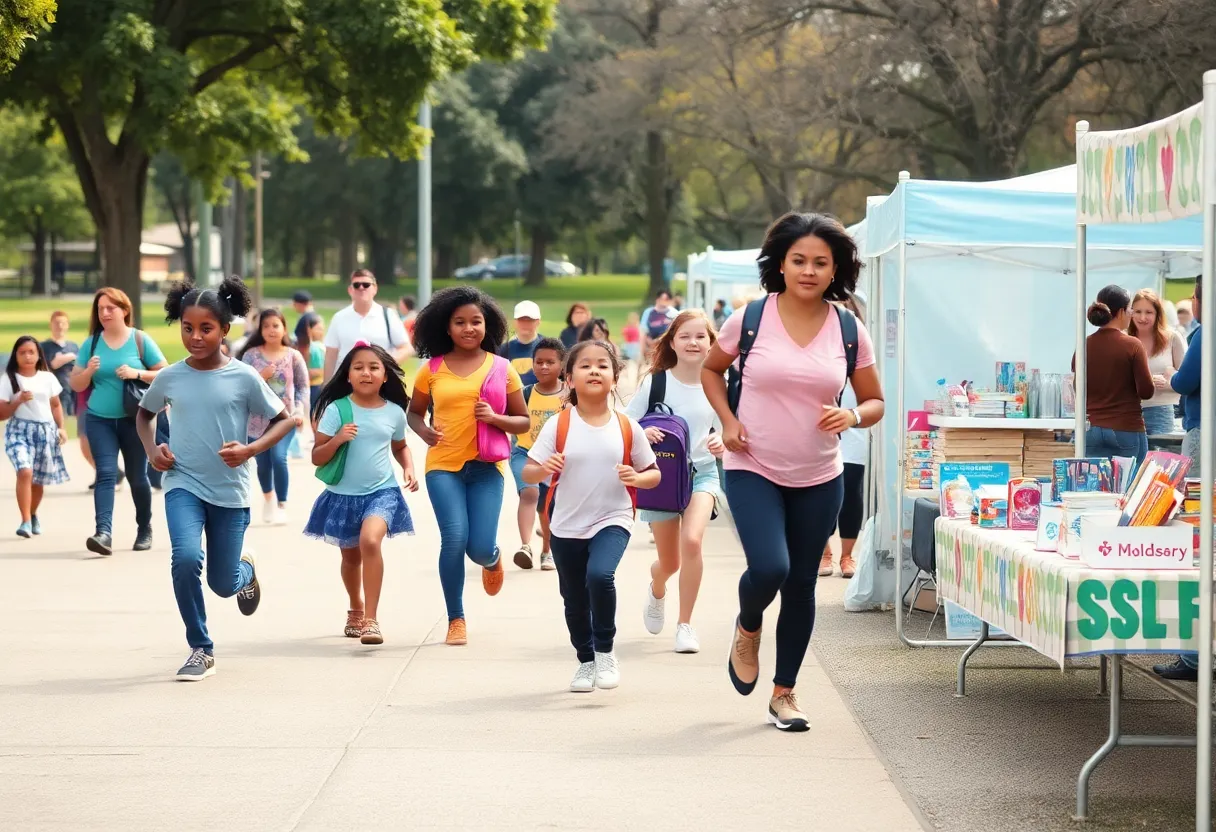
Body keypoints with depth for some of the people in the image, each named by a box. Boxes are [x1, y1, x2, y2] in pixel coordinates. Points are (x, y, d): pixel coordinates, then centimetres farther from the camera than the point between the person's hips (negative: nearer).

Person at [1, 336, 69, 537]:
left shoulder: (48, 378, 6)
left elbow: (56, 405, 16)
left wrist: (61, 428, 4)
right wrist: (19, 401, -17)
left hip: (45, 431, 3)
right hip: (20, 431, -3)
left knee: (38, 479, 10)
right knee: (25, 472, -25)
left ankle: (33, 515, 37)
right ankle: (25, 521, -20)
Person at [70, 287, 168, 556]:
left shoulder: (141, 340, -1)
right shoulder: (91, 343, 5)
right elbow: (76, 385, 8)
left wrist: (137, 373, -17)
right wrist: (89, 371, -13)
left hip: (135, 420, -1)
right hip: (100, 420, 1)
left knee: (137, 477, 9)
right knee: (106, 473, -13)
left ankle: (144, 530, 28)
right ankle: (103, 532, -26)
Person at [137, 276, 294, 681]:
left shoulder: (244, 377, -8)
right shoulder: (169, 378, -2)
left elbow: (283, 420, 1)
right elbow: (144, 413, 18)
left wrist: (250, 450, -15)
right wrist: (151, 450, 0)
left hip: (229, 491, 0)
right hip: (183, 485, 0)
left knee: (223, 583, 7)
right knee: (185, 559, -25)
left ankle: (245, 569, 47)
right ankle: (200, 649, -6)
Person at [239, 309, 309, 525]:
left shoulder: (293, 356, -1)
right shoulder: (251, 354, -2)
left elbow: (303, 387, 2)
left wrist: (299, 411, -10)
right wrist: (261, 377, -19)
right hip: (257, 419, 1)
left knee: (279, 458, -20)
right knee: (263, 463, 10)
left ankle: (281, 506, -6)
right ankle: (268, 499, 40)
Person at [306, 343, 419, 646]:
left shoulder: (394, 412, 0)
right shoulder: (337, 410, -7)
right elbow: (317, 458, -6)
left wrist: (409, 469, 2)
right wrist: (338, 439, -23)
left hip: (382, 491, -1)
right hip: (343, 494, 1)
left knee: (370, 539, -27)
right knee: (351, 555, 17)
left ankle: (371, 619, -23)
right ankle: (356, 610, 46)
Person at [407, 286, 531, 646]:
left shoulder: (501, 369, 2)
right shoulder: (432, 369, 4)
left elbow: (524, 422, 7)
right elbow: (414, 412, 16)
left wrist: (495, 418, -13)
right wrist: (424, 431, -6)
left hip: (485, 467, 0)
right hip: (443, 466, 0)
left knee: (480, 549, -6)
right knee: (454, 539, -14)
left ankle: (492, 560, 36)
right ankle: (456, 619, 5)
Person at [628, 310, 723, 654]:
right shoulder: (655, 382, -7)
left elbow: (726, 432, 8)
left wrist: (721, 444, -15)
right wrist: (642, 433, -25)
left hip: (702, 472, 0)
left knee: (691, 541, -25)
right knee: (669, 562, 8)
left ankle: (685, 625, -11)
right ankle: (656, 589, 49)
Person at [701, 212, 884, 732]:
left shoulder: (849, 332, -2)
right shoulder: (750, 319, -6)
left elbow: (874, 402, 8)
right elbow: (710, 369, 11)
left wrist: (853, 417, -15)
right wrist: (728, 421, -5)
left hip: (819, 478, 2)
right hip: (752, 470, -2)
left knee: (801, 583, 9)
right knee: (769, 568, -20)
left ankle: (785, 691, 25)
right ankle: (747, 629, 16)